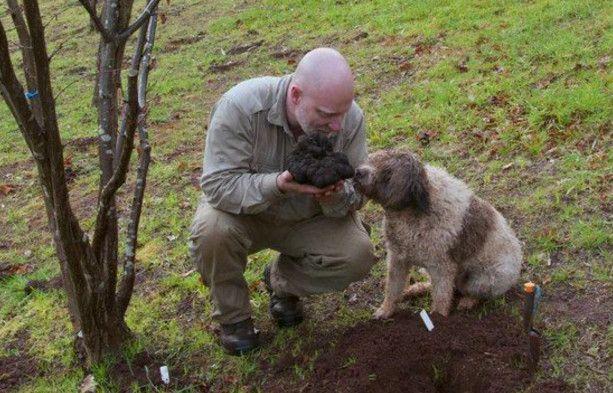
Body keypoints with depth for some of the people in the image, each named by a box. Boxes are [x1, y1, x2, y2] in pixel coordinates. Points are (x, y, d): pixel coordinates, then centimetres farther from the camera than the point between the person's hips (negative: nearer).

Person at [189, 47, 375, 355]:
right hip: (246, 212, -2)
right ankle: (232, 316, -4)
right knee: (212, 229, -34)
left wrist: (337, 195, -36)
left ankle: (281, 280, 11)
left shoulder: (350, 118, -20)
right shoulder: (240, 106, -32)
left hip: (307, 218, 3)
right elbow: (217, 184, -32)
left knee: (358, 256, -20)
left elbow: (357, 193, -11)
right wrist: (278, 184, -47)